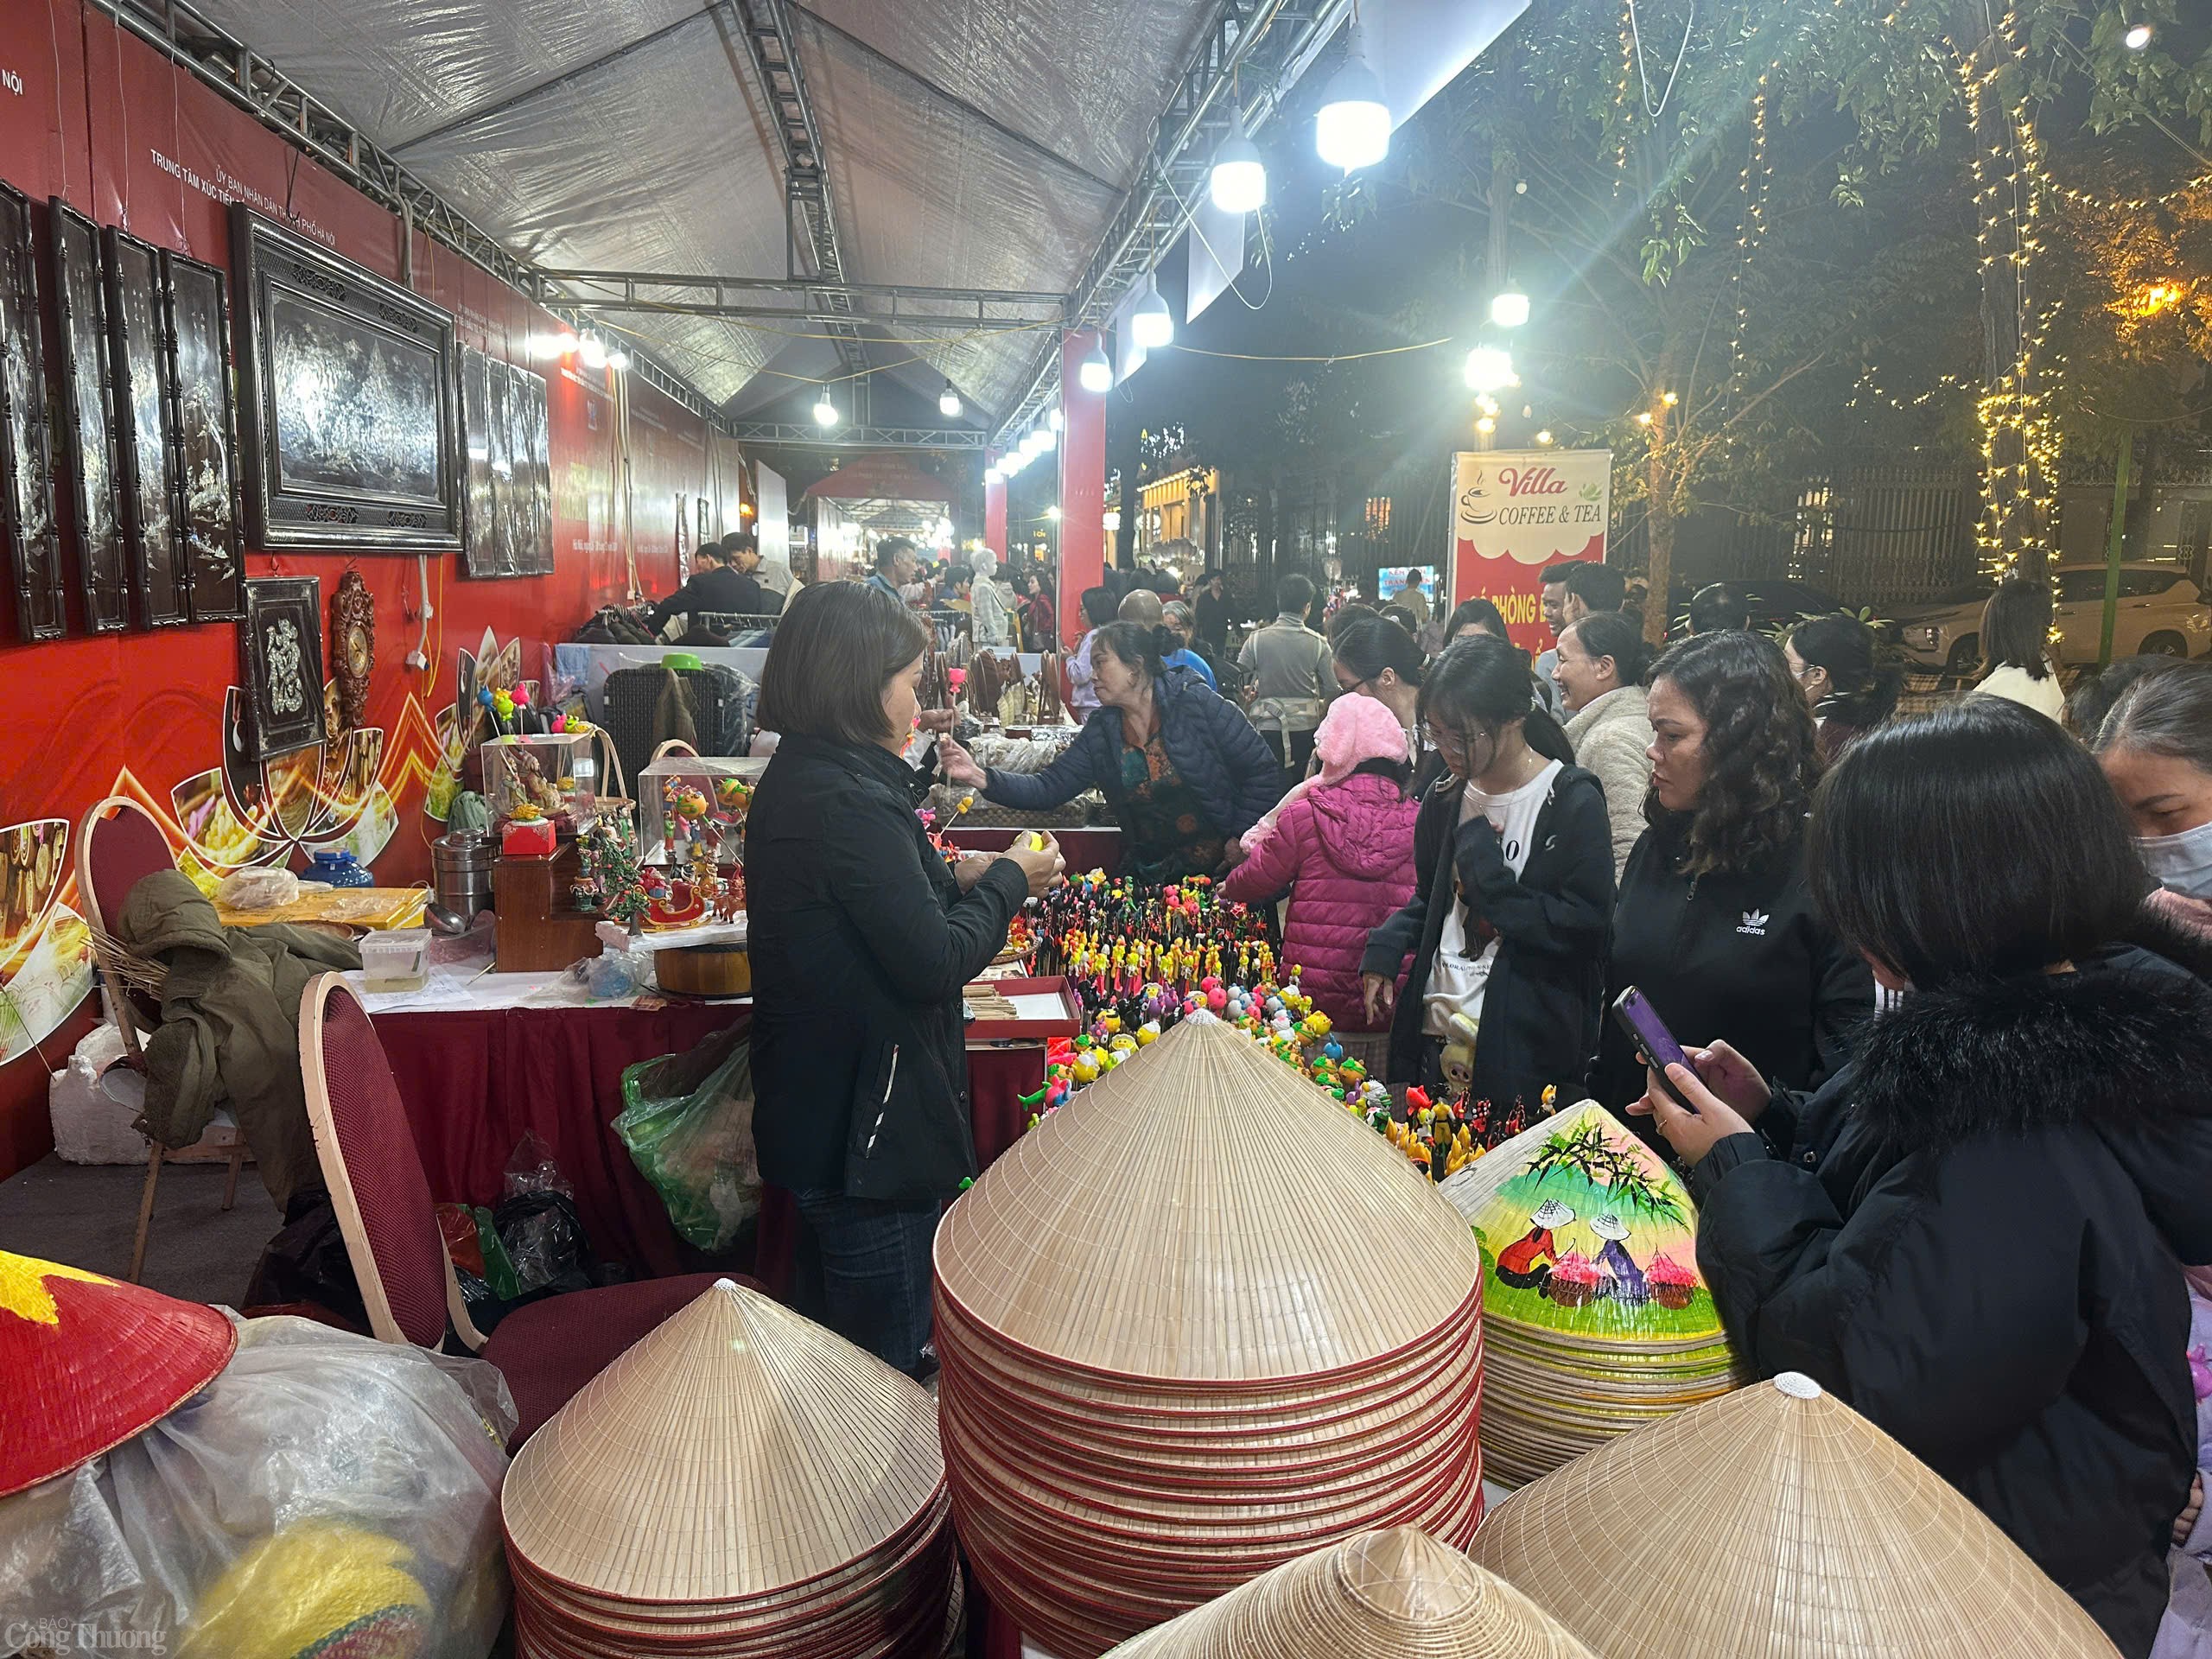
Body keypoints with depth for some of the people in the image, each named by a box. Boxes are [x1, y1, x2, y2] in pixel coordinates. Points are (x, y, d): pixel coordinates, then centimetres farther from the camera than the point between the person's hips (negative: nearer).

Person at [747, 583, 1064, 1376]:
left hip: (813, 1117, 10)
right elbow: (935, 963, -23)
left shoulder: (794, 782, 7)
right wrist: (1007, 883, -8)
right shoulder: (851, 804, -25)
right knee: (886, 1373, 8)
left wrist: (960, 884, 5)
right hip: (871, 1132, -10)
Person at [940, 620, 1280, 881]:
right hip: (1148, 875, 4)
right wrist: (981, 778, -18)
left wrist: (1242, 839, -11)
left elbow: (1263, 773, -6)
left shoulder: (1197, 704, -9)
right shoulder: (1100, 731, 4)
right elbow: (1049, 788, -3)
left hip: (1222, 869, -4)